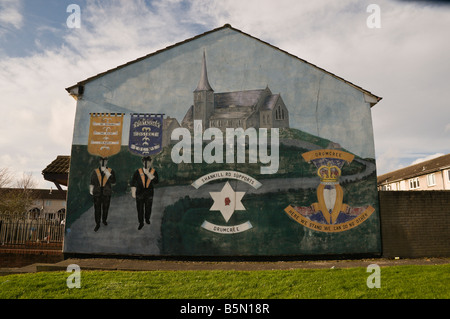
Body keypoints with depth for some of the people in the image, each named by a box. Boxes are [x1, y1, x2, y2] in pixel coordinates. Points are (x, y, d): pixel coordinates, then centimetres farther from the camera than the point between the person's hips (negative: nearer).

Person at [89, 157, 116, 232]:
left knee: (105, 208, 14)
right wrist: (91, 190, 7)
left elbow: (113, 182, -13)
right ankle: (97, 224, 15)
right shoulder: (95, 171, 1)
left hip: (106, 194, 0)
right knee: (97, 209, 2)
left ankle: (104, 220, 38)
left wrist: (108, 174, -22)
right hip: (97, 194, 0)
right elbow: (92, 182, 12)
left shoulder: (111, 171, -3)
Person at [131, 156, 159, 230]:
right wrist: (133, 192, -8)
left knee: (148, 208, 15)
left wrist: (148, 174, -24)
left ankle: (147, 219, 41)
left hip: (149, 193, 1)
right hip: (140, 193, -1)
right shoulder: (138, 171, -7)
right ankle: (141, 223, 21)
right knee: (140, 209, 5)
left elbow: (156, 181, -20)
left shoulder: (153, 172, -5)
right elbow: (133, 183, -4)